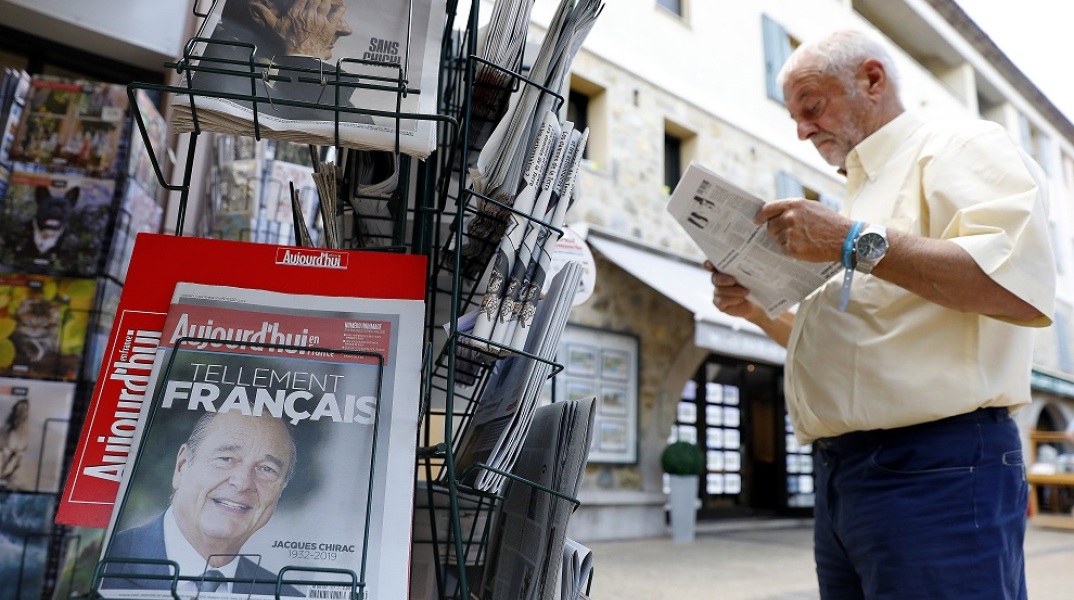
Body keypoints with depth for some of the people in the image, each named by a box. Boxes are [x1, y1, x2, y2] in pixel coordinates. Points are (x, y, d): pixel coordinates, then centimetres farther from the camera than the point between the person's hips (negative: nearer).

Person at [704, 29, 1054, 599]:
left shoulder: (957, 145, -1)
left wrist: (857, 241, -20)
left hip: (935, 471, -8)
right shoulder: (859, 196, 24)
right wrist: (756, 309, 13)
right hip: (840, 471, 9)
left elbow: (1023, 284, -20)